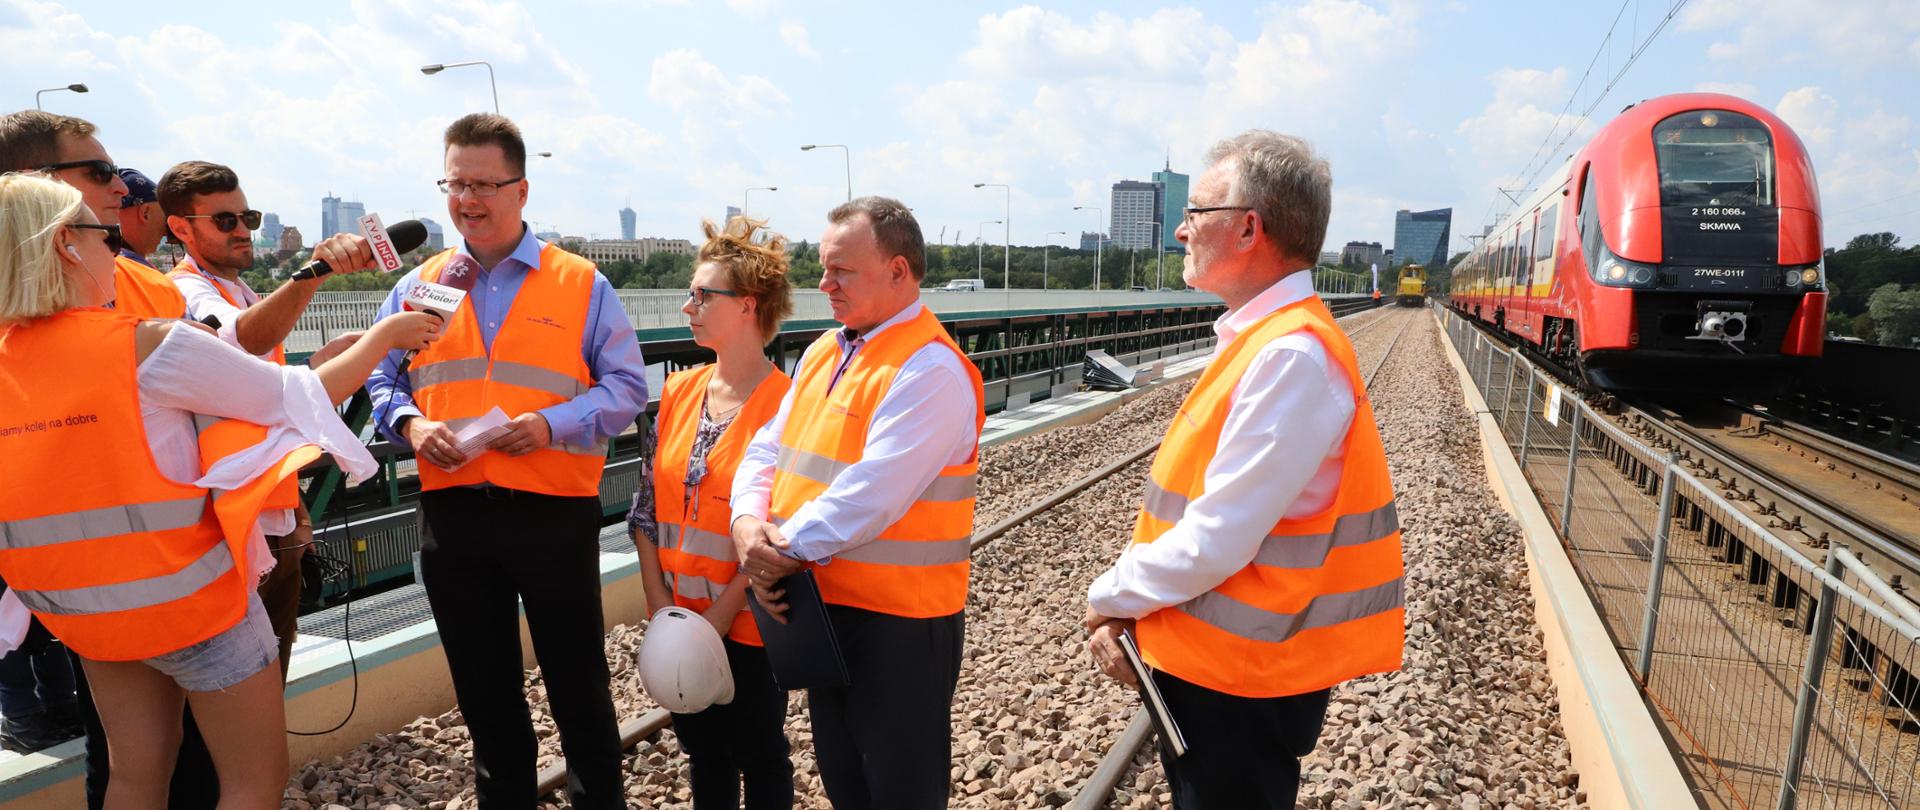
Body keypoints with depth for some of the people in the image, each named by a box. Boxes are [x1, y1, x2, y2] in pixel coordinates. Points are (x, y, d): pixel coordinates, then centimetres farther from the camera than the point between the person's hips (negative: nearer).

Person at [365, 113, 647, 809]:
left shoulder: (581, 285, 1)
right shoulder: (419, 286, 11)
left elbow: (626, 387, -2)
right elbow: (380, 381, 15)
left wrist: (552, 424, -18)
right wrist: (410, 424, -7)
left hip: (555, 511, -3)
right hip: (453, 515, 4)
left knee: (579, 686, 7)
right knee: (484, 692, 17)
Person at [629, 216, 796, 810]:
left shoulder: (786, 405, -15)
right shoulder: (678, 392, 2)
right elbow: (647, 505, 4)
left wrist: (721, 615, -15)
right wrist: (658, 602, -3)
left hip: (749, 623, -5)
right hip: (679, 619, 5)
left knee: (760, 756, 15)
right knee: (702, 753, 21)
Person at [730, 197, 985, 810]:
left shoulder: (930, 369, -18)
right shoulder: (824, 352, 9)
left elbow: (872, 494, -26)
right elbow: (767, 449, 7)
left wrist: (788, 549, -17)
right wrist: (749, 524, -12)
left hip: (899, 617, -8)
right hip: (823, 605, 8)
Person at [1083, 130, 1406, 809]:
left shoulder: (1292, 357, -25)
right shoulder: (1258, 340, 7)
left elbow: (1215, 543, -26)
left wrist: (1108, 597, -10)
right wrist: (1124, 605, -1)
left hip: (1239, 679, -9)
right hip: (1203, 659, 9)